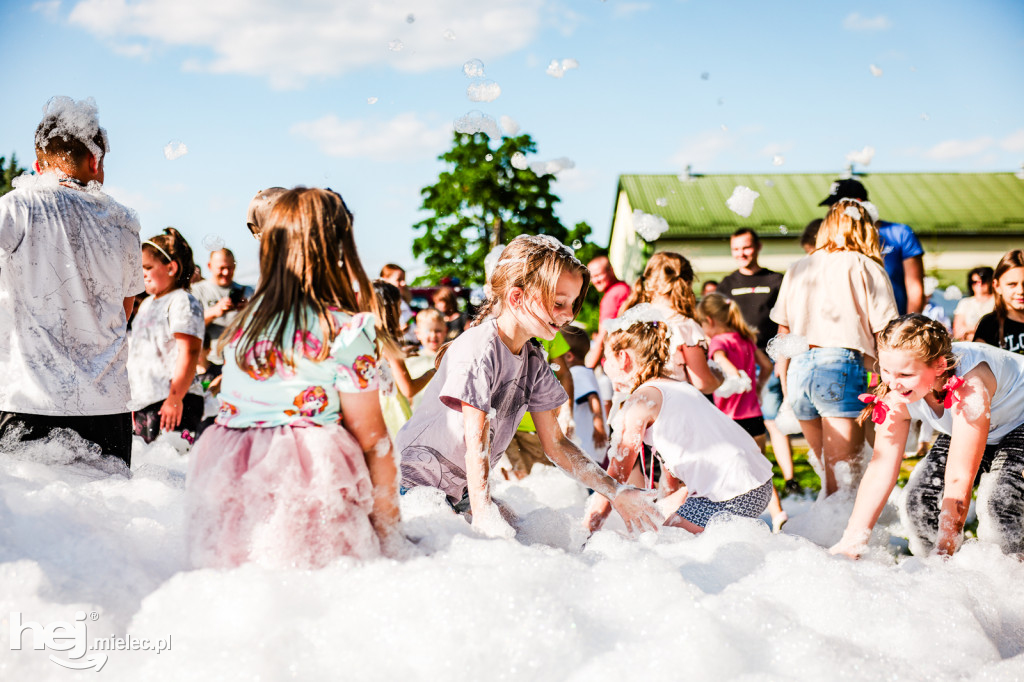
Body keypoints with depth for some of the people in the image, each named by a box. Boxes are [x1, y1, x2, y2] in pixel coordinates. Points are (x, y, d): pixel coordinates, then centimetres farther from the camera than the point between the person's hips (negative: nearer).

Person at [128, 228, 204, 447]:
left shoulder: (183, 302, -8)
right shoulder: (147, 304, 22)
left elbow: (189, 353, -17)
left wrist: (175, 398, -23)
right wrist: (133, 401, 25)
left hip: (171, 402, -9)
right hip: (144, 401, 10)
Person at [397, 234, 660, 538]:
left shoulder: (533, 360, 3)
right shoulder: (479, 348, -22)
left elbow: (554, 443, 7)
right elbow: (476, 442, -28)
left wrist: (615, 493, 0)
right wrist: (483, 516, -37)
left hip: (461, 489, 8)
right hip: (418, 477, -8)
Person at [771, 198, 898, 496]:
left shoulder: (798, 269, 18)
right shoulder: (866, 268, 5)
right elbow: (885, 333, -1)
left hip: (799, 368, 5)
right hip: (842, 366, -5)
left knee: (831, 472, 17)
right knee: (841, 481, -5)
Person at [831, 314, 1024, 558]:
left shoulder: (968, 385, -42)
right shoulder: (896, 395, -22)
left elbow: (958, 481, -37)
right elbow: (880, 471, -17)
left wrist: (944, 553, -32)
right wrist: (851, 543, -20)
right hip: (960, 434, 7)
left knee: (997, 506, -27)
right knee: (918, 498, -8)